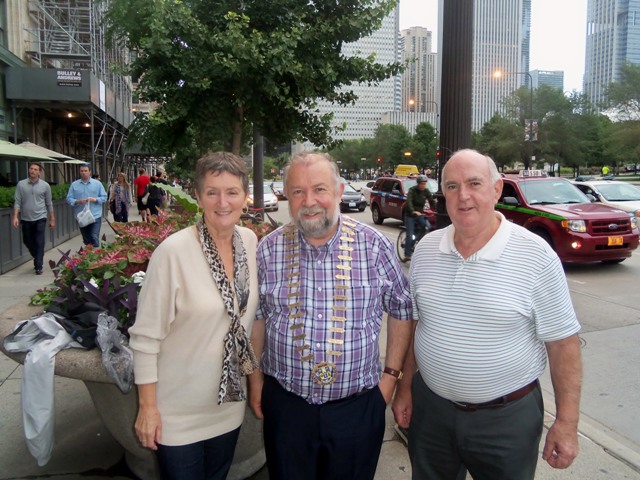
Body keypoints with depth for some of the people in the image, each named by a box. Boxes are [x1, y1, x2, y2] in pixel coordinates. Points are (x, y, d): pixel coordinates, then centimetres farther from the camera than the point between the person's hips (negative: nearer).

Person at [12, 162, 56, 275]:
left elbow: (49, 204, 4)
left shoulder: (45, 185, -1)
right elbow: (17, 202, -1)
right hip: (25, 219, 2)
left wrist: (52, 219, 4)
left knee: (39, 243, -6)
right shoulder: (21, 184, 0)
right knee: (27, 241, 13)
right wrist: (15, 216, -11)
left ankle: (38, 266, 0)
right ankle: (38, 258, 37)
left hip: (40, 218, -2)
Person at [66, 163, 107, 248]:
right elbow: (69, 199, 4)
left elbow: (104, 197, 3)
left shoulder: (97, 184, 3)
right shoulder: (74, 185, 7)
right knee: (86, 240, 12)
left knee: (94, 238, -11)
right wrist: (77, 201, -15)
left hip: (95, 216, -2)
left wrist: (95, 199, -14)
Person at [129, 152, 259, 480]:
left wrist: (256, 378, 12)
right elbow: (145, 336, -15)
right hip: (179, 414, -5)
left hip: (230, 403, 5)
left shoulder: (250, 241, -5)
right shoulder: (173, 251, -22)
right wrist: (147, 408, -11)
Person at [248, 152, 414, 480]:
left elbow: (401, 309, 2)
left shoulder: (374, 246, -9)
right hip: (285, 404, 1)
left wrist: (391, 373, 0)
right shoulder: (269, 249, -5)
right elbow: (256, 317, 5)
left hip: (357, 406, 0)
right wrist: (255, 380, 7)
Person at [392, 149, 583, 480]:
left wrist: (567, 422, -9)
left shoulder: (536, 255, -14)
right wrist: (405, 386, 7)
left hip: (507, 416, -3)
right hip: (430, 407, 4)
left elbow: (562, 343, -9)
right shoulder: (426, 248, -2)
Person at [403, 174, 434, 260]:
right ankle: (407, 255, -2)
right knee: (410, 235, -9)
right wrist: (413, 211, -47)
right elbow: (409, 201, -30)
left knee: (427, 226, -22)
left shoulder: (426, 191, -1)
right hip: (410, 215, -4)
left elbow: (432, 201, -7)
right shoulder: (412, 190, -15)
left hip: (420, 214, 4)